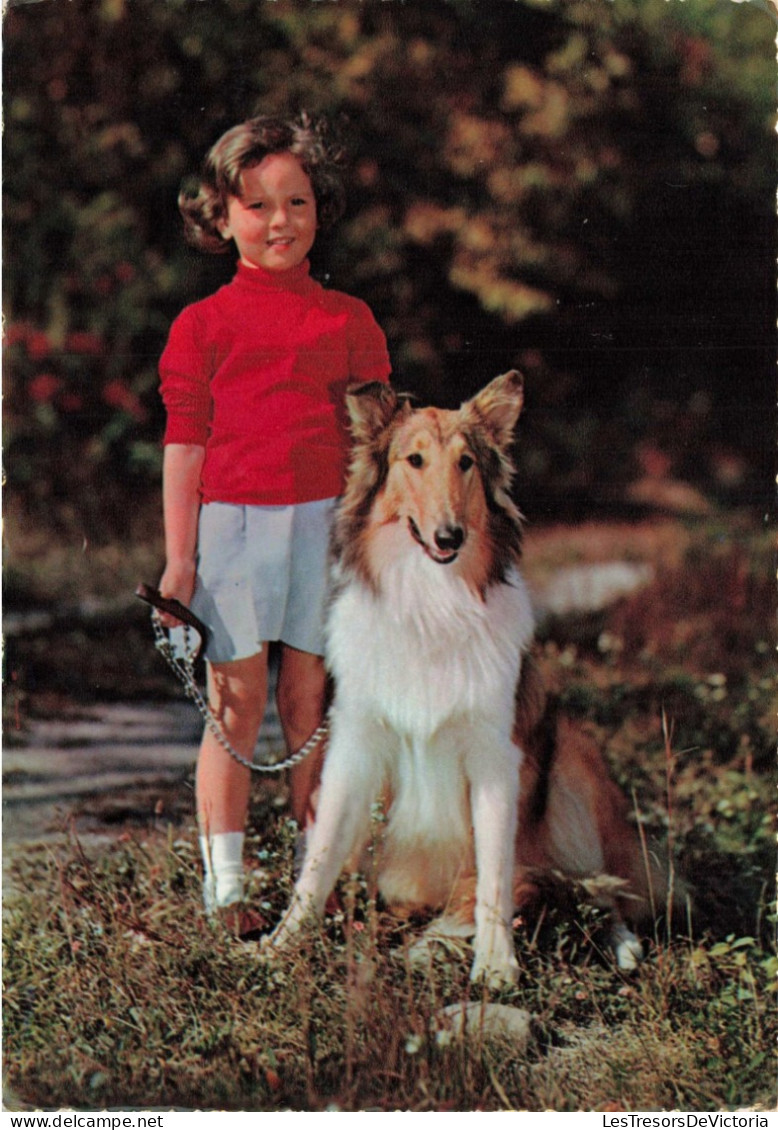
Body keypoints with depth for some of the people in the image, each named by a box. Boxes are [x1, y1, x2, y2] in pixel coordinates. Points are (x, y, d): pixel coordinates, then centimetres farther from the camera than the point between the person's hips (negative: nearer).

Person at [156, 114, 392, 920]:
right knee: (236, 702, -1)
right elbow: (184, 443, 4)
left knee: (309, 702, 6)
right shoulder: (203, 324, 5)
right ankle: (224, 883, 2)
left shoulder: (347, 320, 10)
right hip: (233, 522, -1)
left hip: (326, 522, 1)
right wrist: (178, 558, 0)